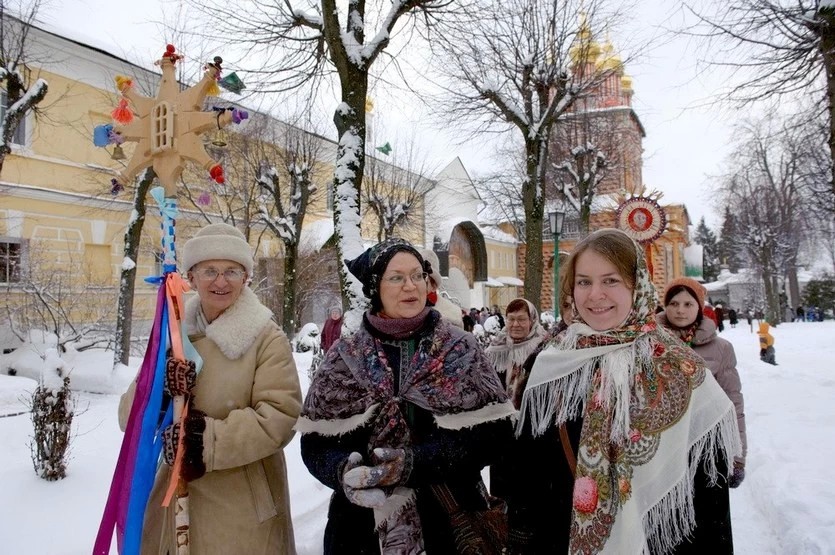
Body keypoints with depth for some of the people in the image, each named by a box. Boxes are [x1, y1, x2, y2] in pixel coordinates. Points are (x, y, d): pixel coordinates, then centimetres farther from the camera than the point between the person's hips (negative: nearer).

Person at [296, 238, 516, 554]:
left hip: (451, 520, 0)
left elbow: (495, 432, -11)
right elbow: (315, 444, -2)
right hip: (362, 526, 1)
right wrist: (344, 471, -23)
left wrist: (416, 462, -21)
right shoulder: (345, 357, -3)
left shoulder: (460, 349, -6)